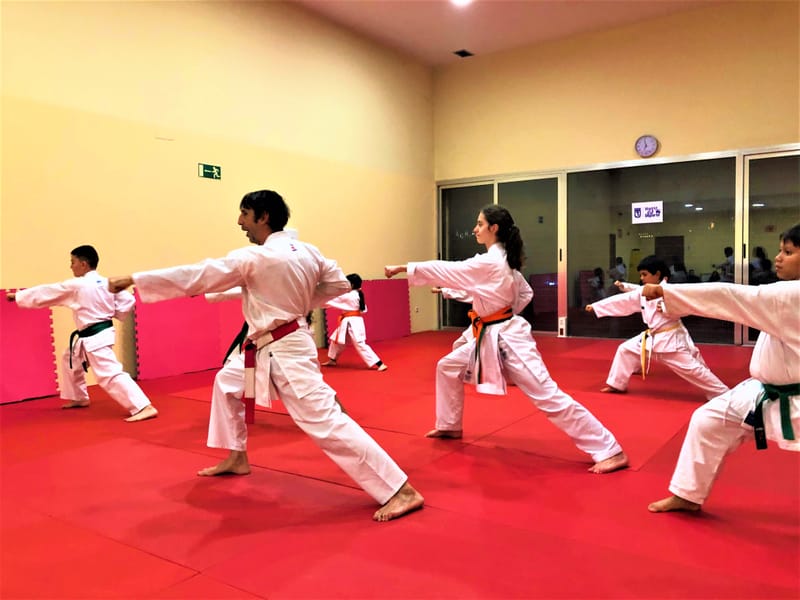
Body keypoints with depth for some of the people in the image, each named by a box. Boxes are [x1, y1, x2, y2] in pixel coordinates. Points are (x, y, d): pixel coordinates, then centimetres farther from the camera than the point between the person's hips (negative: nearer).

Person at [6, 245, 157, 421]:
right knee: (70, 360, 30)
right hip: (100, 334, 9)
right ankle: (79, 398, 45)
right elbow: (128, 301, 1)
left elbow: (45, 293, -4)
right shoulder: (107, 283, 3)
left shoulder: (76, 285, -15)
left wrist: (17, 295, 10)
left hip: (94, 338, -9)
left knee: (110, 375, -18)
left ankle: (145, 408, -28)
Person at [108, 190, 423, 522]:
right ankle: (237, 457, 39)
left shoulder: (255, 257, -19)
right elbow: (339, 282, 10)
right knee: (227, 382, 25)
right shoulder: (306, 251, 4)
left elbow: (195, 276, -16)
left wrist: (134, 279, -7)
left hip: (286, 352, -10)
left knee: (325, 422, -12)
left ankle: (401, 491, -9)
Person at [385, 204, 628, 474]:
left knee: (548, 396, -9)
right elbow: (526, 293, 17)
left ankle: (610, 451, -2)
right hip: (490, 335, 10)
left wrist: (403, 268, -11)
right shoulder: (504, 260, 8)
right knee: (447, 367, 17)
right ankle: (449, 427, 33)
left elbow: (444, 270, -19)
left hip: (507, 338, -10)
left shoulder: (488, 263, -21)